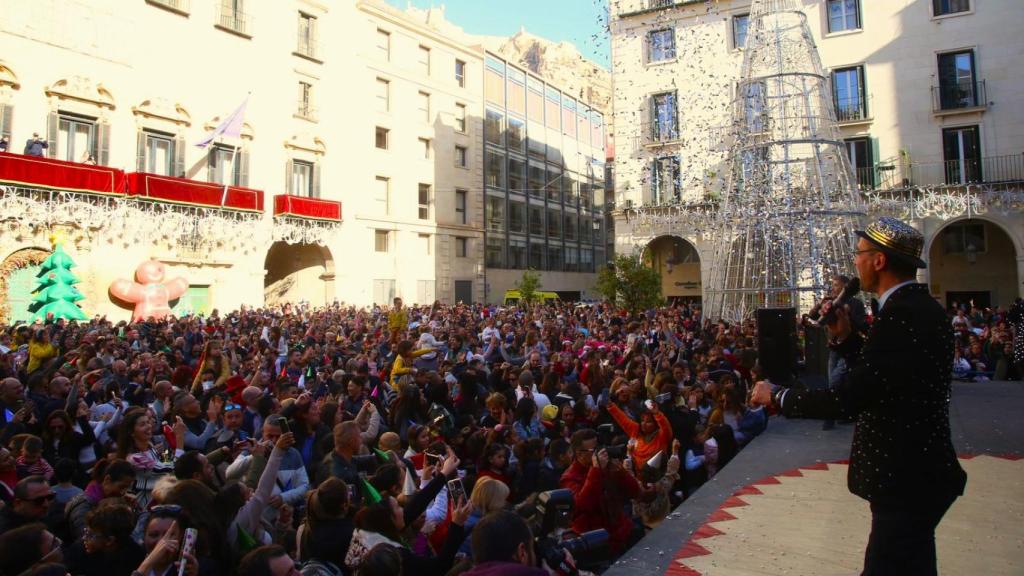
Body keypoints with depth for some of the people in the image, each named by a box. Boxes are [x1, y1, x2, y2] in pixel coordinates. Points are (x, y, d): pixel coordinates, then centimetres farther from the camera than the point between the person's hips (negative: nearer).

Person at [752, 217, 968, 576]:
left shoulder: (901, 315, -25)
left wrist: (776, 396, -16)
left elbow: (847, 400, -28)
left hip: (907, 478, -10)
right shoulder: (919, 307, 8)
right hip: (917, 469, 10)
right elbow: (873, 377, 14)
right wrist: (844, 336, 4)